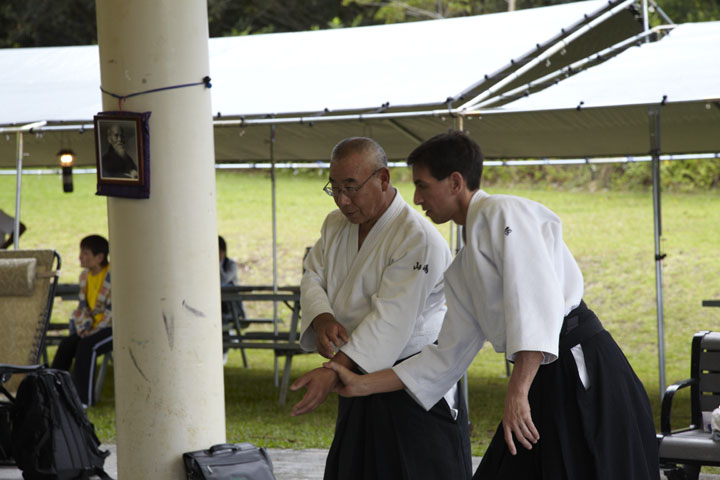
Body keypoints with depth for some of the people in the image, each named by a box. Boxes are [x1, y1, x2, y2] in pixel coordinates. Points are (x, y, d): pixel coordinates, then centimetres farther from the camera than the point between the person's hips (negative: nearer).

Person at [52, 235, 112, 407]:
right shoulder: (85, 275, 10)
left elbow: (114, 310, -17)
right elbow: (83, 306, 13)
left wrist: (94, 330, -20)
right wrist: (84, 328, -4)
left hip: (112, 328, -7)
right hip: (92, 328, 7)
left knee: (86, 345, -30)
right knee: (66, 344, -16)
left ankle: (83, 397, -27)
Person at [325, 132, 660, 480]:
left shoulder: (502, 212, -8)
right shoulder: (462, 270, 19)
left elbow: (537, 300, -20)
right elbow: (448, 356, 22)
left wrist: (517, 392, -26)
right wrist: (363, 385, 20)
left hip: (583, 372, -9)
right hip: (543, 385, 9)